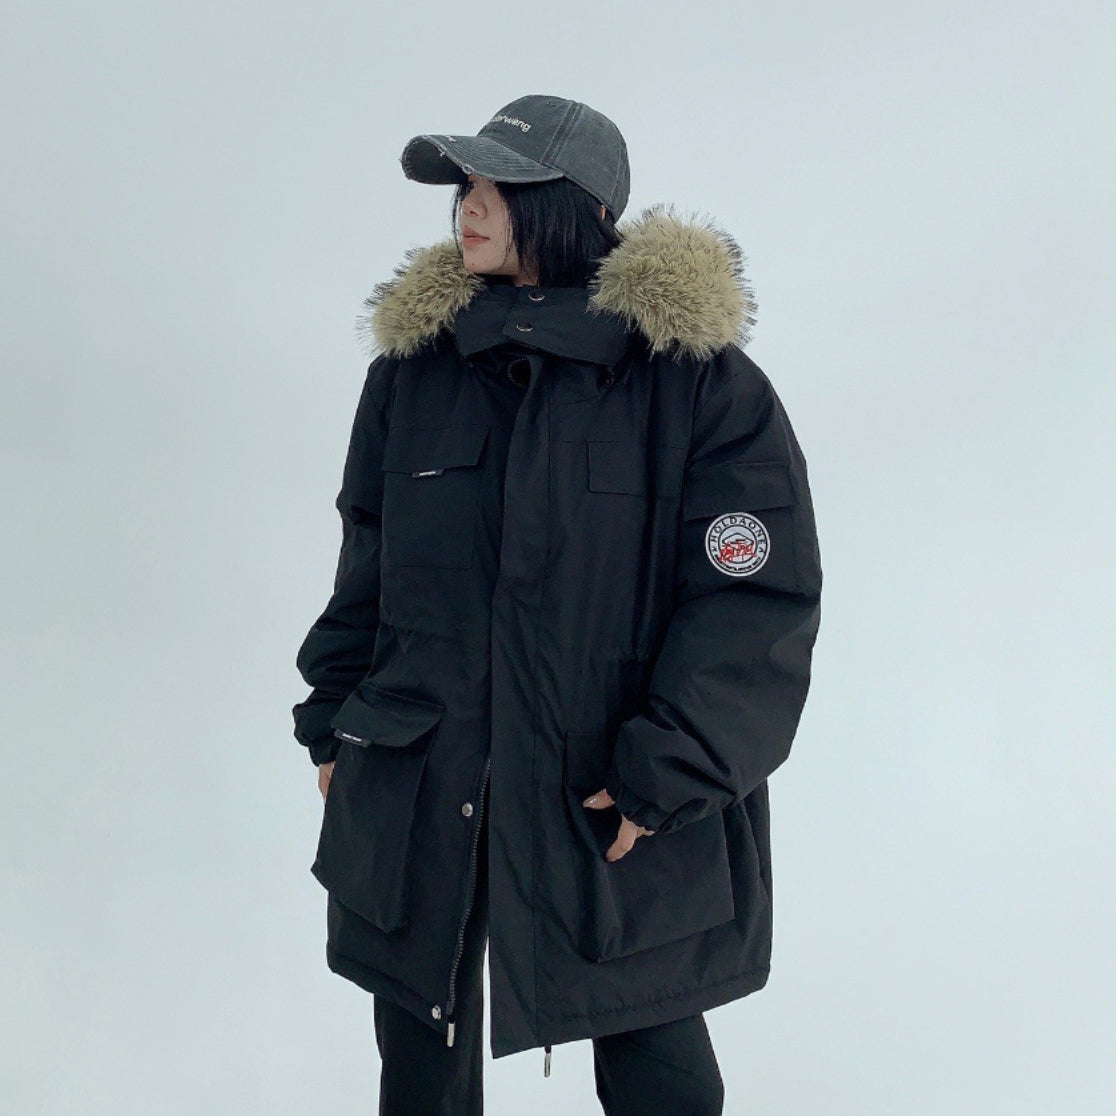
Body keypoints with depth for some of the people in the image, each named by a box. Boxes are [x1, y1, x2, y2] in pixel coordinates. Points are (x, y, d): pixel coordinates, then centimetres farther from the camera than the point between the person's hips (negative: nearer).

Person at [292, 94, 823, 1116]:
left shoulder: (699, 377, -10)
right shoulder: (413, 363, 3)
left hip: (622, 817, -3)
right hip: (418, 795, 4)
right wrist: (333, 718, 10)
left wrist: (667, 773, -16)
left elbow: (762, 600, -12)